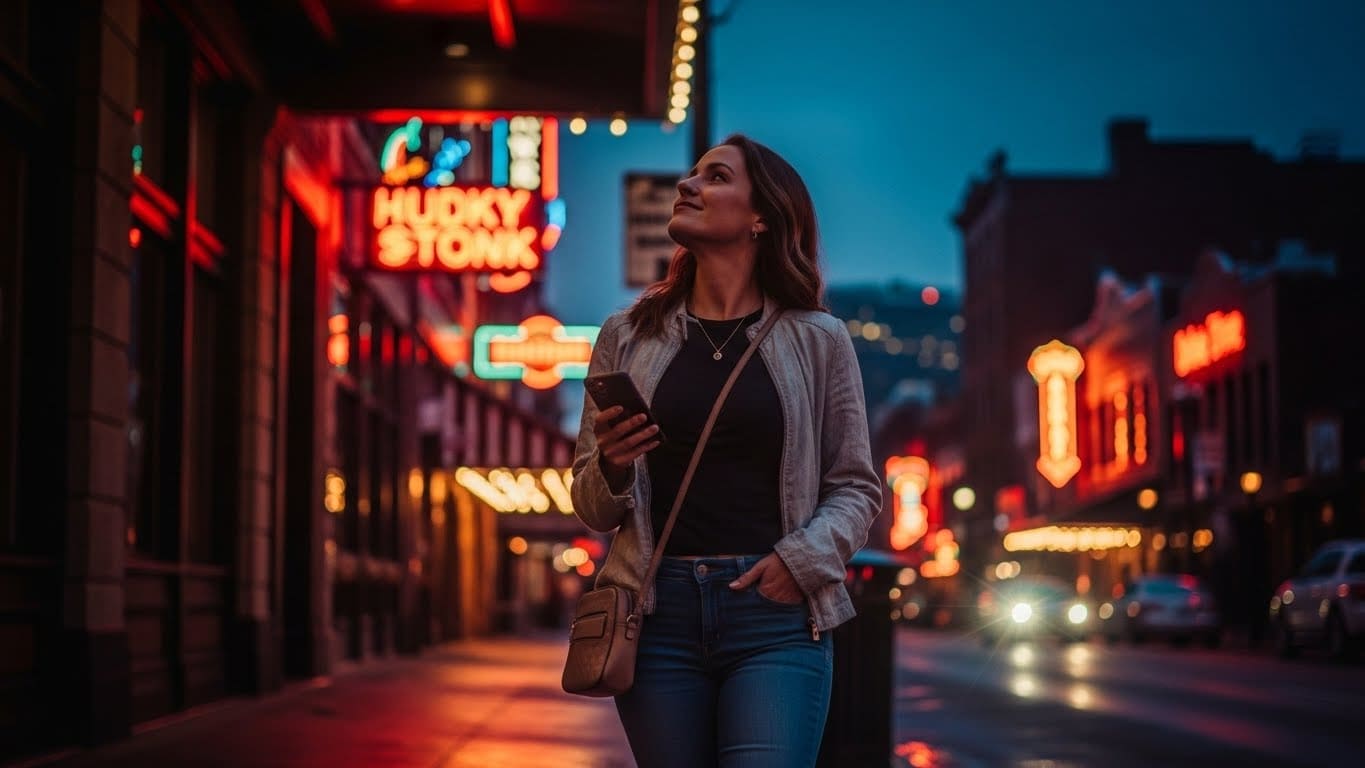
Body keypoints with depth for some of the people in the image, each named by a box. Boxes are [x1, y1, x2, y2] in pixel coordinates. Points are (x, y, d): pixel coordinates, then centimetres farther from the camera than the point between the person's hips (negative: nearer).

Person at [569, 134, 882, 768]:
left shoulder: (817, 339, 5)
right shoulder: (628, 336, 10)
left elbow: (855, 488, 9)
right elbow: (591, 507, 14)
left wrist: (802, 558, -9)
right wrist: (611, 470, -8)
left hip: (775, 610, -2)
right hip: (657, 613, 2)